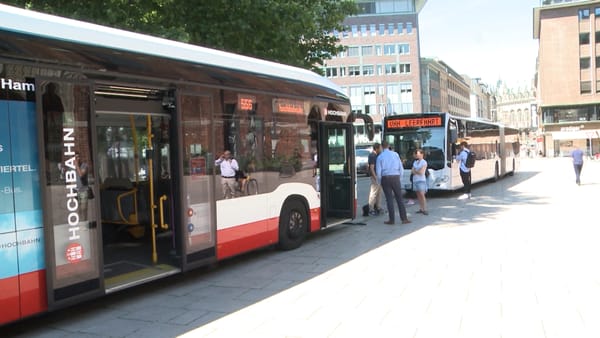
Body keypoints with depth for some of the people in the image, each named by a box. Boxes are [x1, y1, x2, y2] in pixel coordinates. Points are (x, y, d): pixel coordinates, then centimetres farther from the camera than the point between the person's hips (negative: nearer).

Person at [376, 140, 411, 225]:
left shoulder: (380, 157, 0)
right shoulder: (395, 154, 6)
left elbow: (378, 171, -4)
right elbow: (401, 168, 5)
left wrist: (379, 182, 8)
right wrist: (399, 178, 14)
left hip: (386, 178, -1)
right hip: (396, 178, 1)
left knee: (389, 199, 2)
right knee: (399, 198, 5)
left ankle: (391, 220, 2)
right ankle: (404, 219, 3)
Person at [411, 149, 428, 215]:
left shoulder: (424, 162, -5)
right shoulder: (415, 162, 16)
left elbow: (421, 172, -13)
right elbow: (412, 171, 8)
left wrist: (415, 171, 0)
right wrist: (417, 171, -9)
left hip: (421, 180, -7)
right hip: (415, 180, 7)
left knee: (422, 195, -13)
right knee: (418, 195, 6)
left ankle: (425, 209, -13)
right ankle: (421, 209, 9)